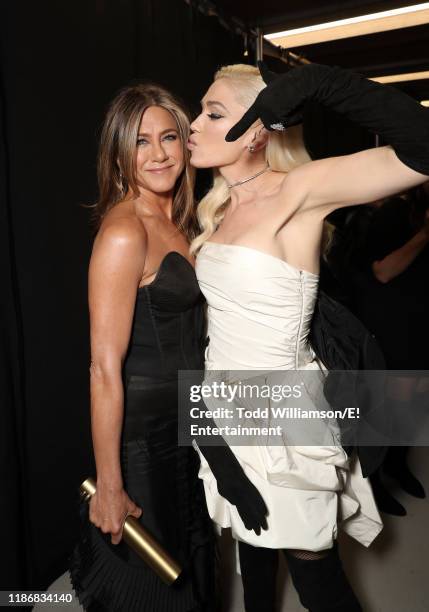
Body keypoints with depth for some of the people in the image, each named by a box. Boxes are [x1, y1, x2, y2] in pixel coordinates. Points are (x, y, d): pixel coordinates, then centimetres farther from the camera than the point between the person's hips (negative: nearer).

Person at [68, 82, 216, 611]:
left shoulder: (177, 223, 5)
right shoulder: (123, 232, -22)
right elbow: (105, 368, -24)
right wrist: (108, 487, -21)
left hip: (186, 424, 8)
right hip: (141, 434, -8)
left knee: (189, 568, 28)